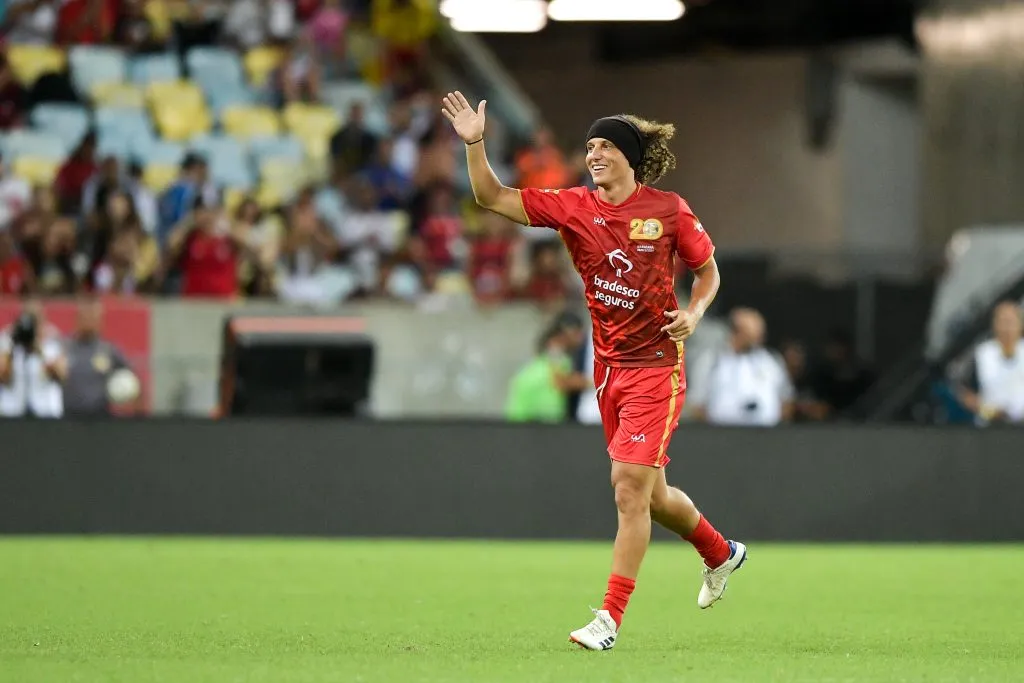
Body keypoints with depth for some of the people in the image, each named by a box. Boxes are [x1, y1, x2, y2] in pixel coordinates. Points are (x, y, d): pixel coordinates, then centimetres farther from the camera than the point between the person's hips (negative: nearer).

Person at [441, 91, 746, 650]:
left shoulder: (669, 210, -7)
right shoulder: (574, 207, 1)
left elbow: (708, 270, 6)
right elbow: (493, 198, -4)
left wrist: (694, 312, -12)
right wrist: (475, 144, -18)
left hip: (655, 368, -5)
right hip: (609, 368, 5)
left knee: (630, 490, -12)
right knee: (649, 495, 15)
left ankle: (610, 618, -9)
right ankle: (721, 553, 42)